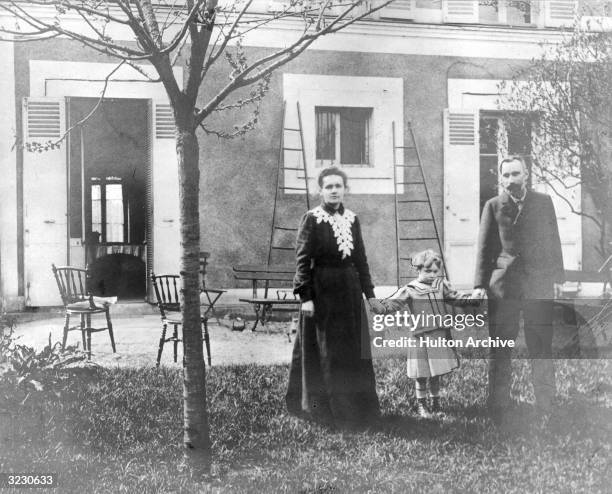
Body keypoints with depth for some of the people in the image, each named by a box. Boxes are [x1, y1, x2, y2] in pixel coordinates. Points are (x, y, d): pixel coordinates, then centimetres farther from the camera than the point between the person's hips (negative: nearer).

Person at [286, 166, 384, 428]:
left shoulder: (352, 219, 8)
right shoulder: (311, 219, -7)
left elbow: (361, 259, 13)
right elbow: (302, 260, -10)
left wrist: (369, 293, 10)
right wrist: (305, 296, -17)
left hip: (349, 291, 5)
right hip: (321, 291, -5)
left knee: (353, 351, 11)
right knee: (323, 351, 2)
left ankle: (355, 406, 24)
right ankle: (320, 405, 14)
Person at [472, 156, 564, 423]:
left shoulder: (544, 202, 7)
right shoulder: (494, 206, 3)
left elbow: (553, 241, 9)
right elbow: (484, 247, 3)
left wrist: (559, 278, 5)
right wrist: (480, 284, -4)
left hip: (539, 286, 1)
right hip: (503, 286, -1)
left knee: (542, 350, 6)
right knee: (499, 351, 3)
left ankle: (546, 408, 17)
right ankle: (497, 412, 11)